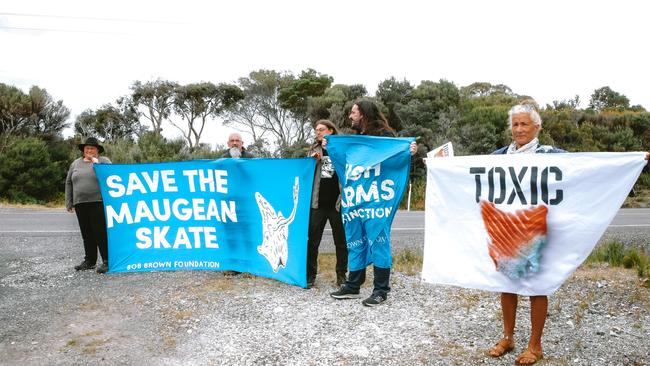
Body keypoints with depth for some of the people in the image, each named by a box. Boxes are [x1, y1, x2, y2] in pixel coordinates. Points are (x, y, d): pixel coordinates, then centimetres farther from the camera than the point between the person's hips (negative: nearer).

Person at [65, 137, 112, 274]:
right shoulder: (75, 164, 17)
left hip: (98, 202, -5)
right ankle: (89, 261, 18)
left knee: (101, 232, -9)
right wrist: (69, 203, 11)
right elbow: (69, 183, 18)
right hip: (80, 204, 5)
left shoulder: (103, 161, 5)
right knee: (86, 233, 9)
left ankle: (107, 261, -5)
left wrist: (96, 163, -16)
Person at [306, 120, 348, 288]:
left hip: (337, 203, -2)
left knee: (341, 241, 8)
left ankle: (341, 275, 21)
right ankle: (310, 275, 14)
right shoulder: (314, 150, 13)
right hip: (317, 204, 3)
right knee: (312, 241, 3)